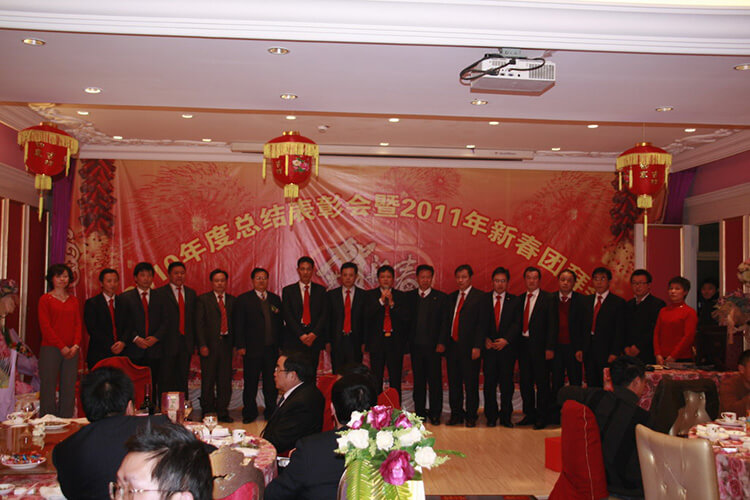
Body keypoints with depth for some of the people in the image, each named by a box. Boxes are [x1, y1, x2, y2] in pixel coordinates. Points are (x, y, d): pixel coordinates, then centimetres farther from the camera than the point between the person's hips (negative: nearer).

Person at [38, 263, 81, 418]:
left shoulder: (73, 300, 14)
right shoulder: (45, 299, 2)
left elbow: (78, 324, 10)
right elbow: (45, 326, -5)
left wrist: (76, 345, -6)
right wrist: (62, 347, -12)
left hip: (72, 351, 4)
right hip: (50, 349, -4)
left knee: (69, 388, 3)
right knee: (48, 388, -3)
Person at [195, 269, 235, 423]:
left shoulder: (232, 300, 12)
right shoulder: (203, 299, 3)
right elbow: (199, 324, -2)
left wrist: (234, 343, 0)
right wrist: (202, 345, -10)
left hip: (226, 344, 3)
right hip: (209, 345, -3)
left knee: (225, 380, 4)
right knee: (208, 380, 3)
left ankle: (223, 411, 13)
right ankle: (207, 412, 14)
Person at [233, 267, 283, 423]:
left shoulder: (275, 299, 12)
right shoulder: (243, 299, 1)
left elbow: (280, 323, 12)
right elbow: (238, 325, -2)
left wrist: (280, 344, 6)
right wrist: (240, 346, -10)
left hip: (272, 349, 3)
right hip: (252, 349, -3)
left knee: (271, 383, 6)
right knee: (251, 383, 5)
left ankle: (271, 412, 18)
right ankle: (250, 413, 19)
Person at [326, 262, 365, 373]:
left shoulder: (363, 295, 4)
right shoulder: (332, 294, 6)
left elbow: (366, 320, 3)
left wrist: (364, 342, -3)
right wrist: (327, 341, -1)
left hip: (355, 341, -1)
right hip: (337, 342, 1)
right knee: (337, 375, 4)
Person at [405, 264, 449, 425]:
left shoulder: (441, 297, 4)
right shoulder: (409, 296, 9)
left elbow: (445, 322, 1)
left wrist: (441, 342, -8)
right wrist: (407, 341, -2)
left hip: (434, 346, -2)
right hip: (416, 345, 2)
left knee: (435, 380, 0)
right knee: (418, 380, 7)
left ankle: (435, 413, 10)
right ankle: (420, 412, 16)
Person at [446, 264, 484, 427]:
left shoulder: (479, 296, -4)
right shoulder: (451, 297, 15)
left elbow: (481, 323, -9)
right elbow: (447, 321, 15)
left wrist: (477, 346, -14)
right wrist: (444, 342, 6)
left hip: (469, 347, -5)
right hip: (452, 345, 5)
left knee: (471, 384, 2)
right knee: (453, 383, 10)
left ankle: (471, 416, 13)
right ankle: (456, 414, 21)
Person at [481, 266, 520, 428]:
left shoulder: (515, 301, 7)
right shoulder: (484, 299, 9)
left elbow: (517, 323, -1)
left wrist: (506, 339, -13)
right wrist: (485, 339, -8)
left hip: (507, 347, 0)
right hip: (489, 347, 0)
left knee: (507, 383, 2)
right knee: (489, 383, 2)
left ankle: (506, 416, 13)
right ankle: (491, 416, 12)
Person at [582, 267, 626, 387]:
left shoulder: (618, 302, -2)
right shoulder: (587, 301, 13)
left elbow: (619, 331, -6)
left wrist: (614, 353, -13)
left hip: (606, 352, -4)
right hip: (589, 352, 4)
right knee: (591, 386, 6)